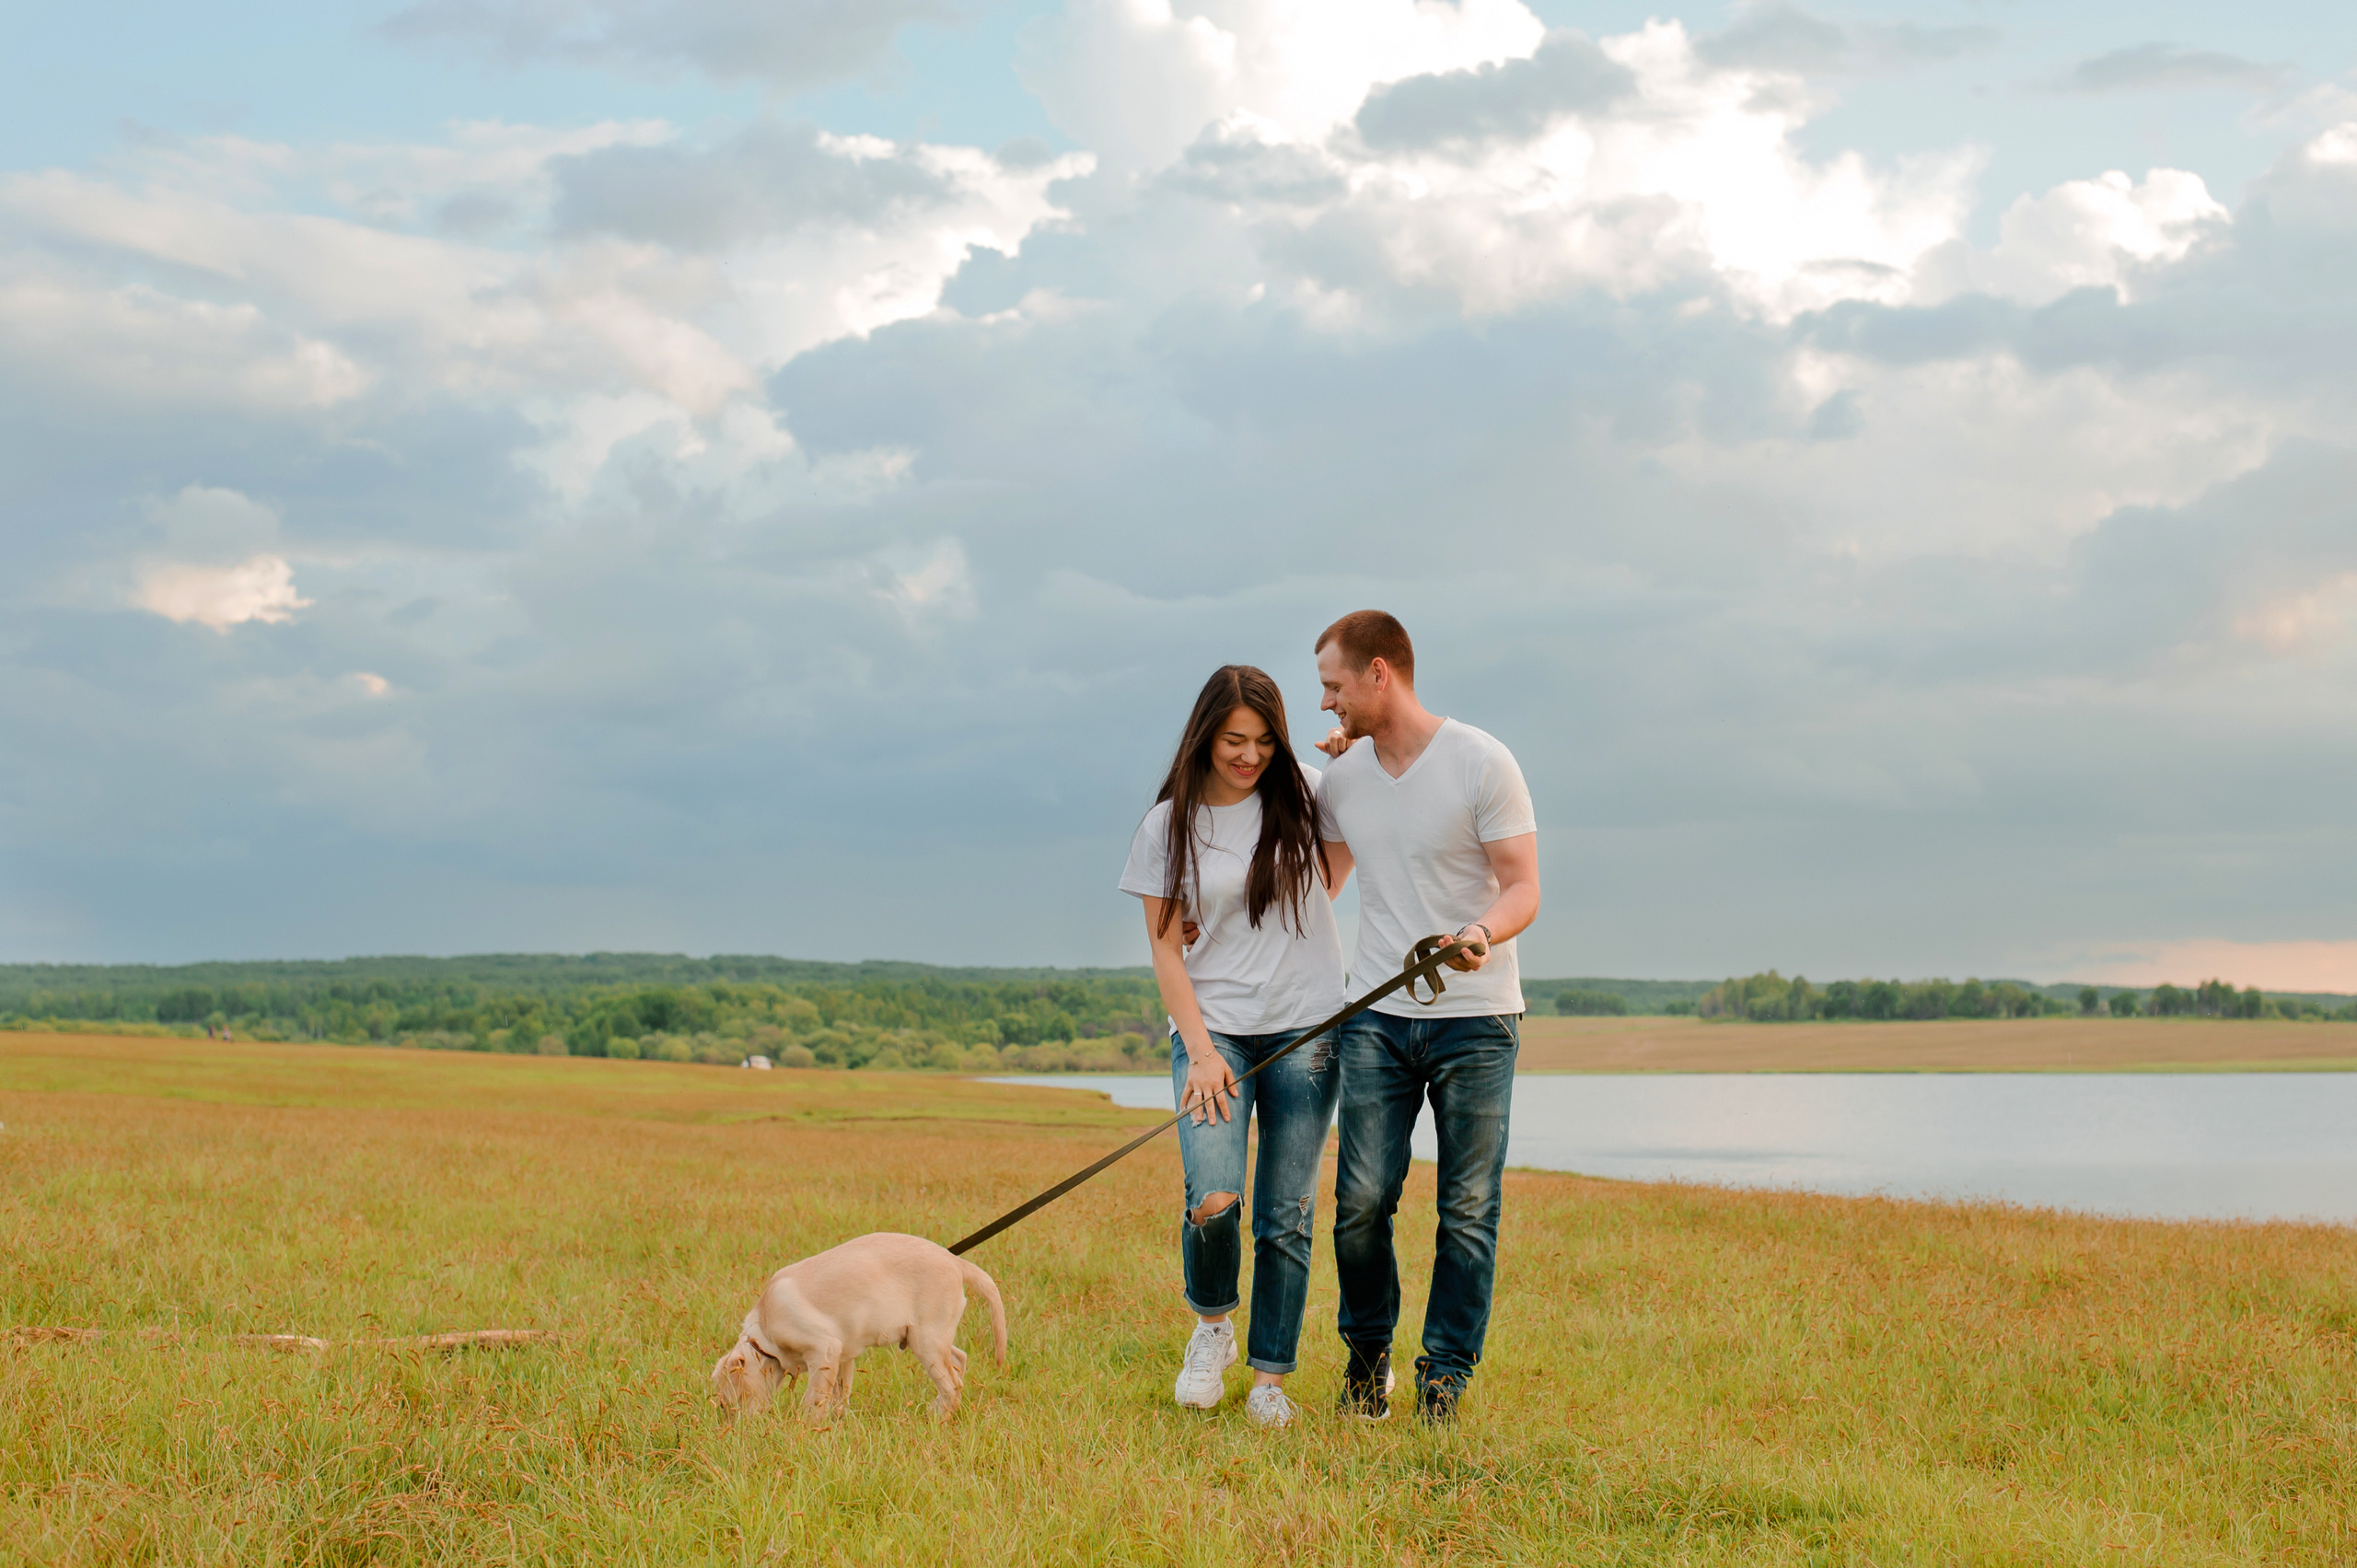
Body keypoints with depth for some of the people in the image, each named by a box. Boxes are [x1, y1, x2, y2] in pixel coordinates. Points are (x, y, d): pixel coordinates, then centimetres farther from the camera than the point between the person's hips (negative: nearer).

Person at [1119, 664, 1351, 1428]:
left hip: (1305, 1029, 1)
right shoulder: (1169, 826, 1)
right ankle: (1211, 1323, 12)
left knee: (1287, 1215, 0)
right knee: (1211, 1199, -16)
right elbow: (1165, 947, 0)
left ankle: (1272, 1378, 12)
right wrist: (1200, 1049, -9)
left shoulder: (1304, 793, 4)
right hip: (1211, 1027, -1)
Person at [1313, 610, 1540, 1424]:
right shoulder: (1341, 774, 8)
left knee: (1468, 1210, 0)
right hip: (1376, 1019, 3)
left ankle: (1446, 1372, 12)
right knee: (1362, 1200, -4)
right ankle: (1366, 1353, 15)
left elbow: (1522, 888, -11)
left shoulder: (1482, 762, -7)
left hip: (1475, 1019, -3)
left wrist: (1483, 933, -28)